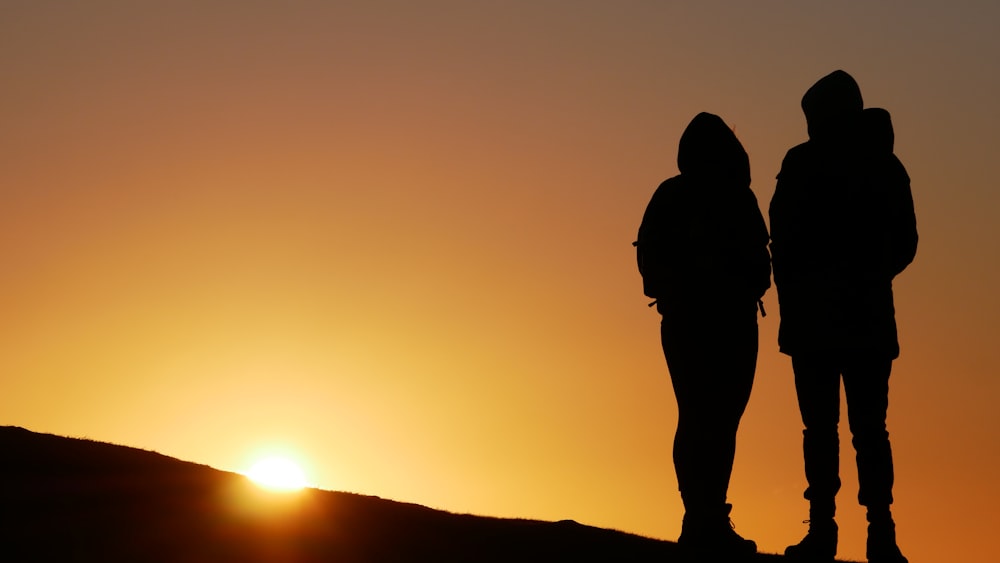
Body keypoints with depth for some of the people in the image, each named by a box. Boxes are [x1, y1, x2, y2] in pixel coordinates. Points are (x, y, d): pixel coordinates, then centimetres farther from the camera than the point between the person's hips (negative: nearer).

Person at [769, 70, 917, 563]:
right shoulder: (886, 165, 11)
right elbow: (905, 243, 12)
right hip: (870, 317, 4)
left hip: (814, 314, -3)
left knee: (821, 425, -3)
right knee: (870, 428, 4)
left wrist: (791, 296, 5)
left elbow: (783, 237, -6)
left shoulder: (804, 162, -2)